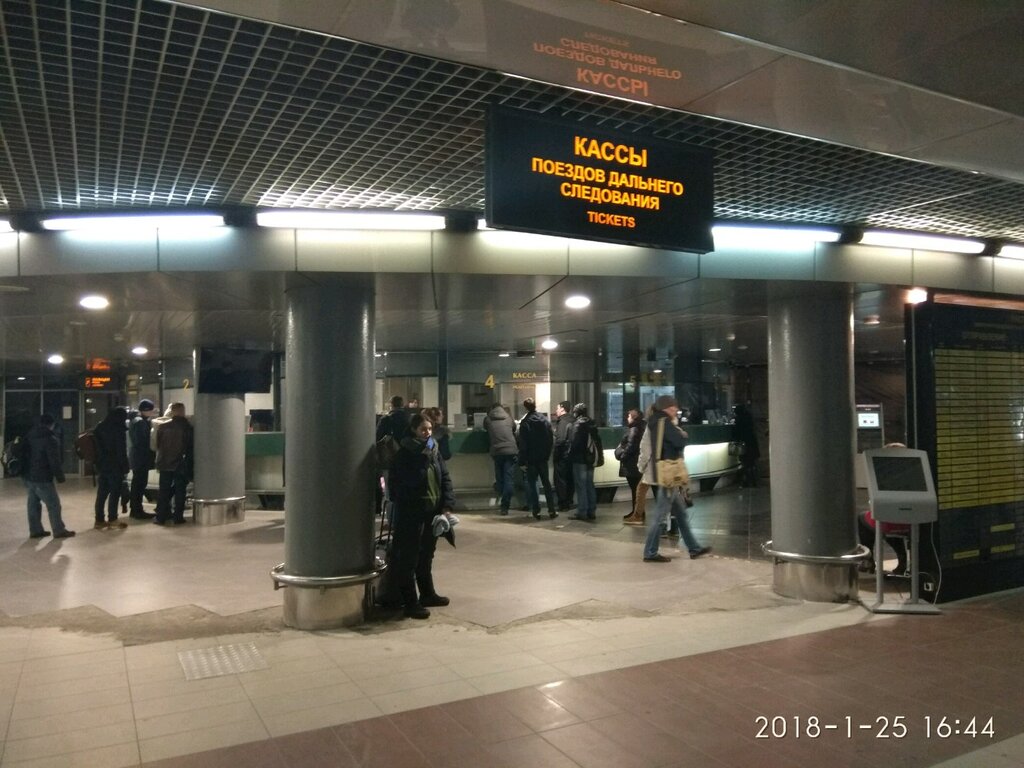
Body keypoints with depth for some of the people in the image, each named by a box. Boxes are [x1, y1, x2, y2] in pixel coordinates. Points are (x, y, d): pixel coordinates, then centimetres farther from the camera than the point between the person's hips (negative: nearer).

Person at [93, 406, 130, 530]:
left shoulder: (99, 427, 11)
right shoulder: (119, 429, -11)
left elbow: (97, 447, 13)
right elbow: (121, 450, -13)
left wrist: (98, 464, 15)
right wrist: (124, 467, -9)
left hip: (101, 465, 7)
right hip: (115, 466, -7)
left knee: (101, 493, 8)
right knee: (115, 492, 0)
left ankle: (99, 520, 9)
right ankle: (112, 519, 2)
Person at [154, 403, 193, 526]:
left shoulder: (163, 427, -5)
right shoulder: (188, 428, -9)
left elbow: (157, 444, 2)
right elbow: (191, 448, -5)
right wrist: (189, 467, 4)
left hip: (165, 464, 2)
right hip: (181, 465, -1)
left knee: (164, 491, 10)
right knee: (179, 492, 6)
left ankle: (161, 517, 12)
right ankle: (178, 517, 6)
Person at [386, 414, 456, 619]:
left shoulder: (435, 452, 7)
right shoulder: (404, 454, -11)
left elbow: (445, 479, 7)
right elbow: (395, 485, -12)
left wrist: (447, 506, -2)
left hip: (432, 512, 6)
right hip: (411, 514, -6)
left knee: (427, 556, 19)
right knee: (409, 558, 1)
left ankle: (427, 594, 34)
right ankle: (410, 603, 8)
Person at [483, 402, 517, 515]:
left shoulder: (487, 419, 10)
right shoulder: (508, 418, 13)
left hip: (496, 452, 0)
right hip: (511, 451, 0)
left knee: (499, 477, 17)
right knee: (508, 479, -1)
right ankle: (505, 507, -6)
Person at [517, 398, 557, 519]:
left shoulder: (525, 423, -13)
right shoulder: (545, 420, 1)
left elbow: (523, 444, -13)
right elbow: (551, 439, 3)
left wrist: (522, 461, -9)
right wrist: (547, 454, 11)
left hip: (531, 459, -4)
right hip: (543, 458, 4)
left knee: (531, 484, 6)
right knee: (546, 483, 12)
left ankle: (536, 511, 3)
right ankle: (551, 510, 10)